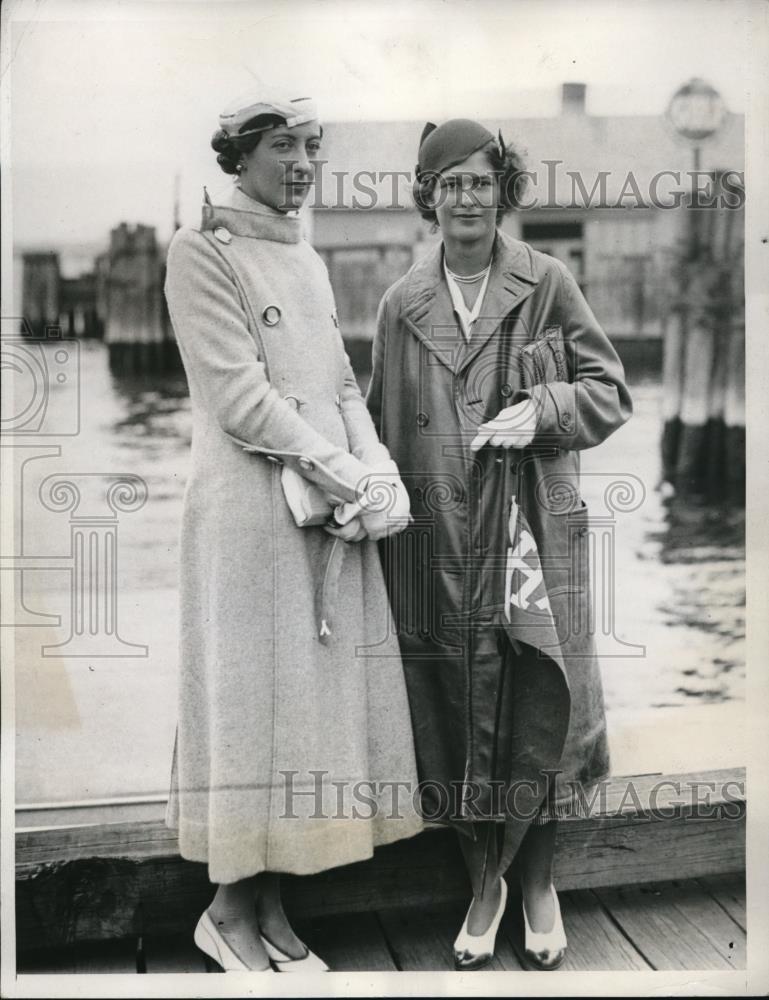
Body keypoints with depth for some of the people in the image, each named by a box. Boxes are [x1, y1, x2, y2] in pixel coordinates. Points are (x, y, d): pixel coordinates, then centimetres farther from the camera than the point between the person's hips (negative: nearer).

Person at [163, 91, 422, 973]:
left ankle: (270, 906, 19)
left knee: (317, 692, 7)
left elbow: (342, 384, 14)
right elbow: (238, 395, -13)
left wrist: (380, 473, -3)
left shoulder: (309, 261, 18)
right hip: (251, 508, -7)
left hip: (334, 510, 7)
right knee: (252, 695, -1)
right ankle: (229, 909, 16)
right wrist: (344, 474, -15)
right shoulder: (203, 250, -4)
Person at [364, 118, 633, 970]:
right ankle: (484, 882, 27)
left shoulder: (547, 285, 2)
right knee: (452, 714, 7)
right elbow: (383, 421, 12)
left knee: (536, 708, 2)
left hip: (533, 533, -1)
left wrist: (540, 410, -13)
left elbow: (609, 390, 4)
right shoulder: (401, 304, 7)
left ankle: (535, 880, 26)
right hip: (435, 542, 2)